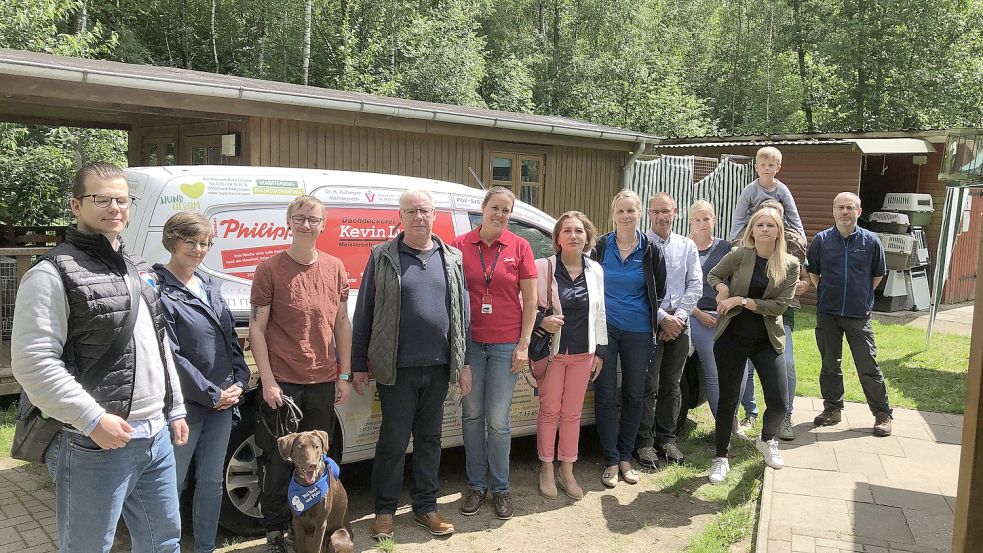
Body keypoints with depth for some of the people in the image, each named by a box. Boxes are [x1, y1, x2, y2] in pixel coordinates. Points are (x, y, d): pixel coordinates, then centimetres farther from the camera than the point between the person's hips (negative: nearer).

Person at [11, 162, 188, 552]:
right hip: (95, 446, -8)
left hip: (156, 436, 8)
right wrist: (93, 418, -22)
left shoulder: (140, 270, 14)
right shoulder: (53, 274, -12)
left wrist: (175, 410, 18)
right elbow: (31, 363, -19)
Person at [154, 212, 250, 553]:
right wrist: (212, 394, -14)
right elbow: (170, 356, -16)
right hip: (186, 405, -6)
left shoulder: (210, 288, 11)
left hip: (223, 401, 7)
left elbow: (231, 341, 13)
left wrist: (239, 384, 1)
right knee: (173, 484, 5)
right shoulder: (159, 291, -12)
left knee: (212, 482, 14)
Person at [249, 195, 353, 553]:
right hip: (283, 384, -3)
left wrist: (344, 376, 7)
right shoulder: (270, 270, -5)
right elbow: (256, 328, -5)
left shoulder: (335, 269, 5)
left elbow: (342, 324, 10)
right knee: (279, 460, 6)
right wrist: (268, 381, -10)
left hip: (323, 383, 3)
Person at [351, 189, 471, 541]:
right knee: (393, 441, 4)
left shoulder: (452, 258, 8)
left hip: (439, 366, 3)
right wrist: (359, 366, -1)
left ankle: (426, 506, 27)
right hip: (396, 368, -3)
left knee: (429, 438, 13)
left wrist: (464, 363, 8)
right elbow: (364, 314, 0)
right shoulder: (383, 257, -1)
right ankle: (384, 511, 20)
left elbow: (463, 313, 11)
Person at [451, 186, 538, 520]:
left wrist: (523, 345, -3)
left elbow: (530, 299, 1)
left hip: (506, 345, -1)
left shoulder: (519, 247, -1)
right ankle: (476, 485, 24)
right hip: (470, 342, 1)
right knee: (472, 415, 9)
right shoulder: (461, 245, 1)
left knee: (498, 420, 3)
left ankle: (501, 489, 20)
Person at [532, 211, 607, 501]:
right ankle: (547, 469, 20)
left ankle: (567, 471, 23)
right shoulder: (543, 267, -8)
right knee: (549, 411, 6)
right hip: (551, 350, -3)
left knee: (572, 413, 11)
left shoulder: (595, 270, 4)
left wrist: (600, 350, 9)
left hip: (582, 352, 3)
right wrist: (542, 321, -24)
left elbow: (599, 313, 9)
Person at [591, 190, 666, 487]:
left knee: (634, 394, 9)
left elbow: (659, 291, 9)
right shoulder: (601, 246, 0)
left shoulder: (650, 250, -1)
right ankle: (611, 460, 10)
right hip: (605, 328, -1)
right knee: (606, 394, 0)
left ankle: (626, 456, 23)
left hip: (638, 331, 1)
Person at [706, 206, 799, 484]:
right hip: (732, 336, -1)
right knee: (728, 400, 5)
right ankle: (721, 458, 23)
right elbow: (713, 275, 11)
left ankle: (767, 440, 33)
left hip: (767, 340, 1)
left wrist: (742, 300, -16)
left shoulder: (790, 265, -2)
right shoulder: (740, 255, -4)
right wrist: (723, 289, -10)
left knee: (779, 402, -2)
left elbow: (780, 305, -9)